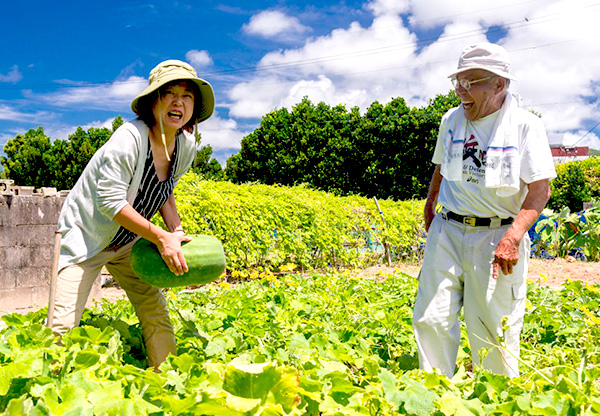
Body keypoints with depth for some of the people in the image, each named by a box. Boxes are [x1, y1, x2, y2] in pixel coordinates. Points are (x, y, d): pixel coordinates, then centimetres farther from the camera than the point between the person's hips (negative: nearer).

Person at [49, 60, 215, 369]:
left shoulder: (186, 146, -5)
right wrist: (161, 238, -28)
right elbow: (111, 201, -28)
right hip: (86, 237, -6)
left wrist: (176, 229, -6)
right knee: (63, 326, -11)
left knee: (157, 316, -1)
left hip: (129, 241, 6)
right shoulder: (129, 138, -28)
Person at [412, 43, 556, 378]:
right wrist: (430, 203, 28)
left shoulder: (526, 125, -5)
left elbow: (541, 190, -9)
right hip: (447, 231, 4)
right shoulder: (451, 120, 11)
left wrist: (513, 237, -21)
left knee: (494, 329, -1)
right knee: (431, 318, -2)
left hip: (498, 235, -4)